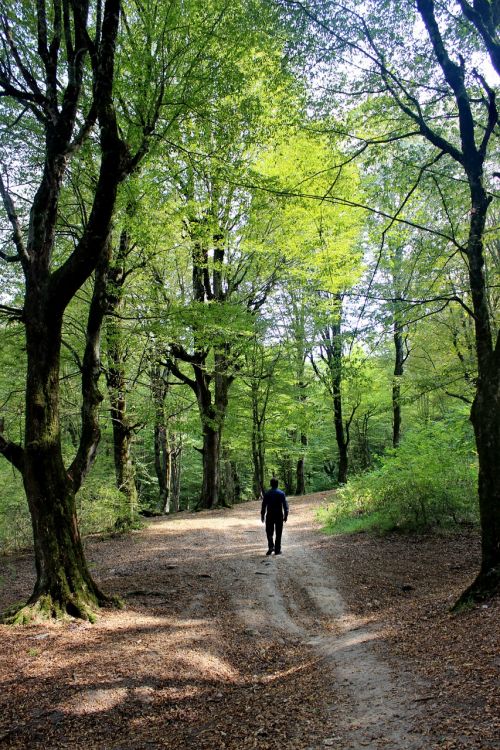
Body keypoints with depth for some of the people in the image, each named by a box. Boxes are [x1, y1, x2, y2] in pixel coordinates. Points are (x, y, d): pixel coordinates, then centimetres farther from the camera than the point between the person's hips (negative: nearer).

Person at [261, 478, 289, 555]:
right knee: (278, 533, 7)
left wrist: (262, 515, 8)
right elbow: (285, 505, -4)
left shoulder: (267, 494, -2)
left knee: (269, 532, 10)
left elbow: (263, 505, 0)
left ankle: (271, 546, -9)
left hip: (270, 515, 0)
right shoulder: (281, 493, -3)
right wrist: (286, 515, 3)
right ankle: (277, 550, 8)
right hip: (279, 515, 0)